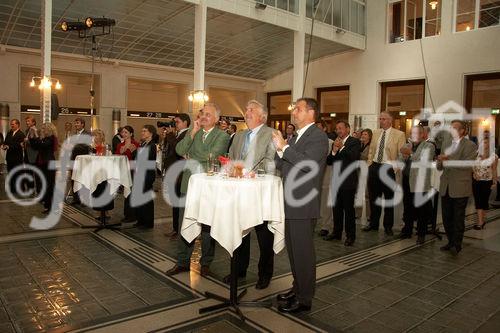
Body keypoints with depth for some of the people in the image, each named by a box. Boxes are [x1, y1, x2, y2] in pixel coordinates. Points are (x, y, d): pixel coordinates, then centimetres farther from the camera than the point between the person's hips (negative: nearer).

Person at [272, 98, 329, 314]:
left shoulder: (318, 136, -10)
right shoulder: (296, 137, 18)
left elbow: (308, 163, -25)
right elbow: (283, 166, 16)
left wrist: (284, 147, -21)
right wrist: (279, 150, -1)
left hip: (302, 204, -9)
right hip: (290, 202, 9)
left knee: (303, 251, -1)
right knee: (293, 249, 18)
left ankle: (304, 299, 12)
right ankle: (298, 288, 33)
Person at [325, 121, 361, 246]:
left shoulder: (354, 142, -3)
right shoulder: (335, 143, 16)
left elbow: (355, 158, -19)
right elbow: (328, 161, 9)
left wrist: (342, 147, -18)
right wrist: (333, 151, -8)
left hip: (348, 181, -6)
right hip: (336, 181, 6)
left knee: (349, 209, -1)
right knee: (336, 208, 13)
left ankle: (350, 236, 8)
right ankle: (336, 232, 25)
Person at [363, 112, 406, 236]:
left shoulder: (399, 134, -5)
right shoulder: (376, 132, 11)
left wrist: (396, 168, -13)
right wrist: (370, 163, 8)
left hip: (388, 168, -5)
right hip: (374, 167, 5)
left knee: (389, 198, 6)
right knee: (373, 197, 12)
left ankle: (388, 226, 18)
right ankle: (373, 224, 26)